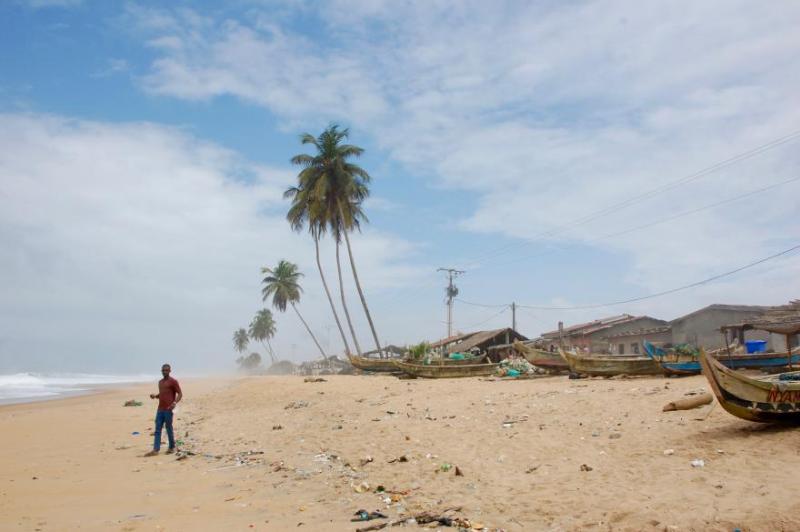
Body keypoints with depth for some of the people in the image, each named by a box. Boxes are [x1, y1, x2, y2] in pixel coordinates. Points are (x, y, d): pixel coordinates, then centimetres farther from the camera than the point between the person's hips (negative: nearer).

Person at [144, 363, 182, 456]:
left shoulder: (173, 381, -5)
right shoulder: (160, 382, 17)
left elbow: (180, 394, -8)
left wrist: (175, 403, -24)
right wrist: (155, 396, 6)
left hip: (168, 409, -7)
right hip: (160, 409, 7)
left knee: (169, 429, 0)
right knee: (157, 430, 1)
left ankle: (172, 448, 13)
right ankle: (156, 449, -1)